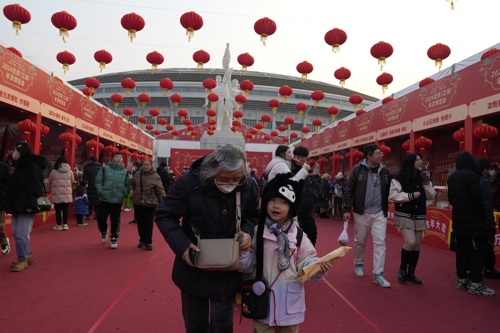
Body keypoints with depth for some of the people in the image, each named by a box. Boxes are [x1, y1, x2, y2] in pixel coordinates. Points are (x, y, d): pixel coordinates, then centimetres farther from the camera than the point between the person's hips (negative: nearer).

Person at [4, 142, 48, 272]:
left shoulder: (34, 167, -12)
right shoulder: (19, 167, 17)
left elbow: (36, 187, -19)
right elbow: (12, 187, 20)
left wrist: (30, 204, -25)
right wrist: (9, 204, 14)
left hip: (26, 207, -10)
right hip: (17, 206, 10)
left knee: (22, 234, -6)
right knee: (16, 233, 14)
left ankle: (23, 260, 6)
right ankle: (27, 254, 27)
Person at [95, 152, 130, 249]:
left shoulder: (125, 172, 3)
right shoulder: (105, 169, 0)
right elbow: (98, 181, 1)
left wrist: (124, 194, -9)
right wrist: (101, 192, -9)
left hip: (117, 200, 0)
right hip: (104, 199, 0)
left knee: (115, 220, 4)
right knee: (101, 217, 6)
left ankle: (114, 239, 17)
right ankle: (104, 232, 36)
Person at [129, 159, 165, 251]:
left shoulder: (155, 176, -6)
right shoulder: (137, 174, 6)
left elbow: (160, 190, -8)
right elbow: (131, 183, 22)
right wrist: (131, 190, 1)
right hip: (138, 203, 4)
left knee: (148, 223, 0)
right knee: (140, 223, 12)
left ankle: (148, 242, 11)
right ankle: (142, 240, 27)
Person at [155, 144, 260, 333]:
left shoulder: (248, 186, -11)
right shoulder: (188, 183, -22)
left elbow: (253, 216, 5)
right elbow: (164, 215, -12)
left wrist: (248, 231, -16)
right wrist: (181, 245, -24)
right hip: (194, 268, -1)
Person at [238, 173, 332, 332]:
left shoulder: (298, 235, -7)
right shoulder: (257, 232, -7)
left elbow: (304, 263, -4)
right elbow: (248, 265, -4)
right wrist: (243, 251, -23)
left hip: (289, 299, 1)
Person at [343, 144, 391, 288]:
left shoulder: (384, 170, 3)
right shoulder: (358, 169, -7)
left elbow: (388, 190, 9)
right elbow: (349, 190, -6)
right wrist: (347, 209, -9)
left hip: (379, 213, 2)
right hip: (361, 212, -2)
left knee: (380, 242, -2)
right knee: (360, 241, 11)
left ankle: (378, 274, 5)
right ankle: (358, 264, 34)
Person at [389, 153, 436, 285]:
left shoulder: (422, 177, 9)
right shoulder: (399, 178, -9)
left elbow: (431, 196, 9)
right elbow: (392, 196, -13)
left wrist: (427, 183, -5)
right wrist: (410, 196, -20)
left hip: (419, 217, 6)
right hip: (405, 216, -6)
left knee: (417, 245, 7)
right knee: (410, 242, -17)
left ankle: (411, 273, 21)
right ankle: (402, 269, 7)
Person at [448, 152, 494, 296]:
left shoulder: (452, 177, 9)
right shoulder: (471, 175, -15)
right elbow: (478, 199, -18)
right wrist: (486, 216, -6)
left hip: (458, 220, 7)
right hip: (473, 221, -7)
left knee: (461, 250, 11)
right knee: (478, 251, 0)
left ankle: (461, 279, 17)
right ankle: (476, 284, 1)